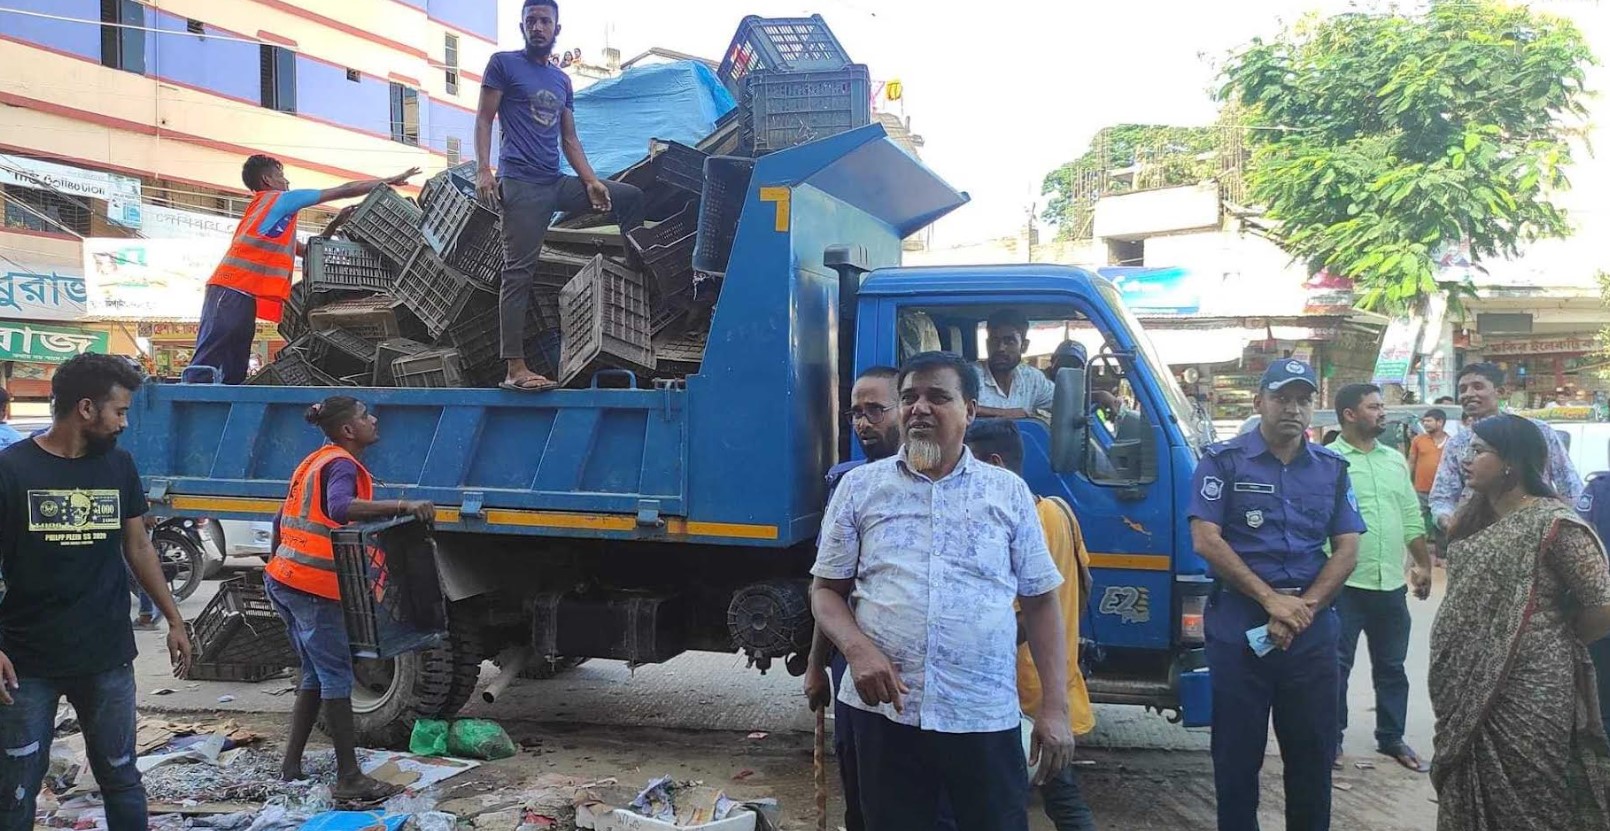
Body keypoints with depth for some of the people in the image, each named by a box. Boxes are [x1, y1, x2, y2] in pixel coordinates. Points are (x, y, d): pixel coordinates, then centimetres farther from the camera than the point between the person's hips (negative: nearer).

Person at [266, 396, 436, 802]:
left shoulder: (316, 461, 18)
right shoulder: (341, 465, -11)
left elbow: (281, 521, 24)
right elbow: (340, 507, -34)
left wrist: (278, 566, 34)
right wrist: (402, 506, -41)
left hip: (284, 580, 10)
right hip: (314, 587, -10)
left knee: (316, 673, 18)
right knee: (337, 678, -5)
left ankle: (291, 764, 21)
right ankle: (349, 780, -1)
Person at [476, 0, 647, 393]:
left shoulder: (562, 80, 20)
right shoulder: (504, 64, 3)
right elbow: (484, 119, -2)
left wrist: (591, 181, 7)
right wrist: (483, 170, -15)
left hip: (557, 183, 7)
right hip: (521, 184, -7)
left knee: (630, 196, 7)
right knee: (519, 272, -11)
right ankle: (515, 369, -12)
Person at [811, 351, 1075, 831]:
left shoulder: (1008, 492, 5)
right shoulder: (860, 486, 5)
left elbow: (1041, 602, 7)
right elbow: (826, 590, 7)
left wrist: (1055, 708, -1)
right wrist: (857, 648, -14)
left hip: (986, 718, 0)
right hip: (885, 711, 0)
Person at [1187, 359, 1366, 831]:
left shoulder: (1332, 469, 9)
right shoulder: (1223, 461, -3)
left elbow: (1347, 550, 4)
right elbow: (1206, 541, -10)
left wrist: (1304, 608, -10)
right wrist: (1271, 600, -14)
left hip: (1313, 632, 3)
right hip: (1238, 629, -3)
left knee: (1313, 752, 12)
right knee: (1237, 754, 7)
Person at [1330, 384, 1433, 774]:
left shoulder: (1395, 461, 12)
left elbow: (1412, 518, 17)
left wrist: (1423, 565, 15)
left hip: (1391, 584, 6)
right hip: (1345, 584, -6)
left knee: (1391, 667, 15)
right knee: (1336, 665, 3)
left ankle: (1391, 737, 28)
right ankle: (1333, 737, 14)